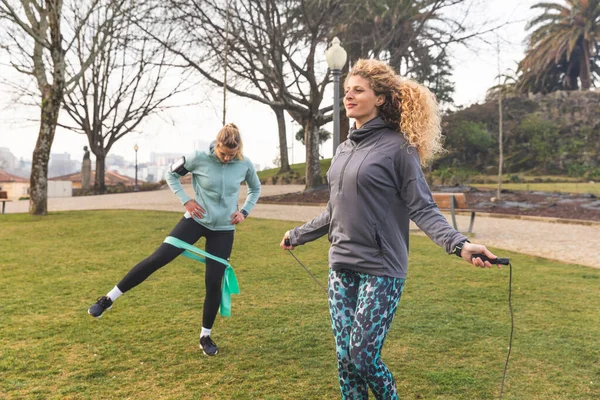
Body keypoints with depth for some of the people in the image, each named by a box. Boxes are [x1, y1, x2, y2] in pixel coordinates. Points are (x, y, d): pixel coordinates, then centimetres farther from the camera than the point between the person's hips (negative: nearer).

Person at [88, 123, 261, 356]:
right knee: (158, 258, -11)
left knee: (213, 283, -1)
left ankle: (205, 336, 17)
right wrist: (185, 201, -9)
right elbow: (172, 174, 2)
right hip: (197, 220, -1)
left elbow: (255, 188, 12)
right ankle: (109, 299, 2)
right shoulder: (199, 158, -14)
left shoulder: (245, 165, -9)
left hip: (223, 229, 1)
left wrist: (245, 211, -2)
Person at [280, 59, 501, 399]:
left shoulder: (398, 146, -8)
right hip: (341, 268, 7)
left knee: (363, 355, -4)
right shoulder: (344, 150, 12)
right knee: (345, 357, 10)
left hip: (380, 269, -6)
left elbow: (423, 208, -12)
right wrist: (299, 235, 29)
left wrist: (459, 244, -28)